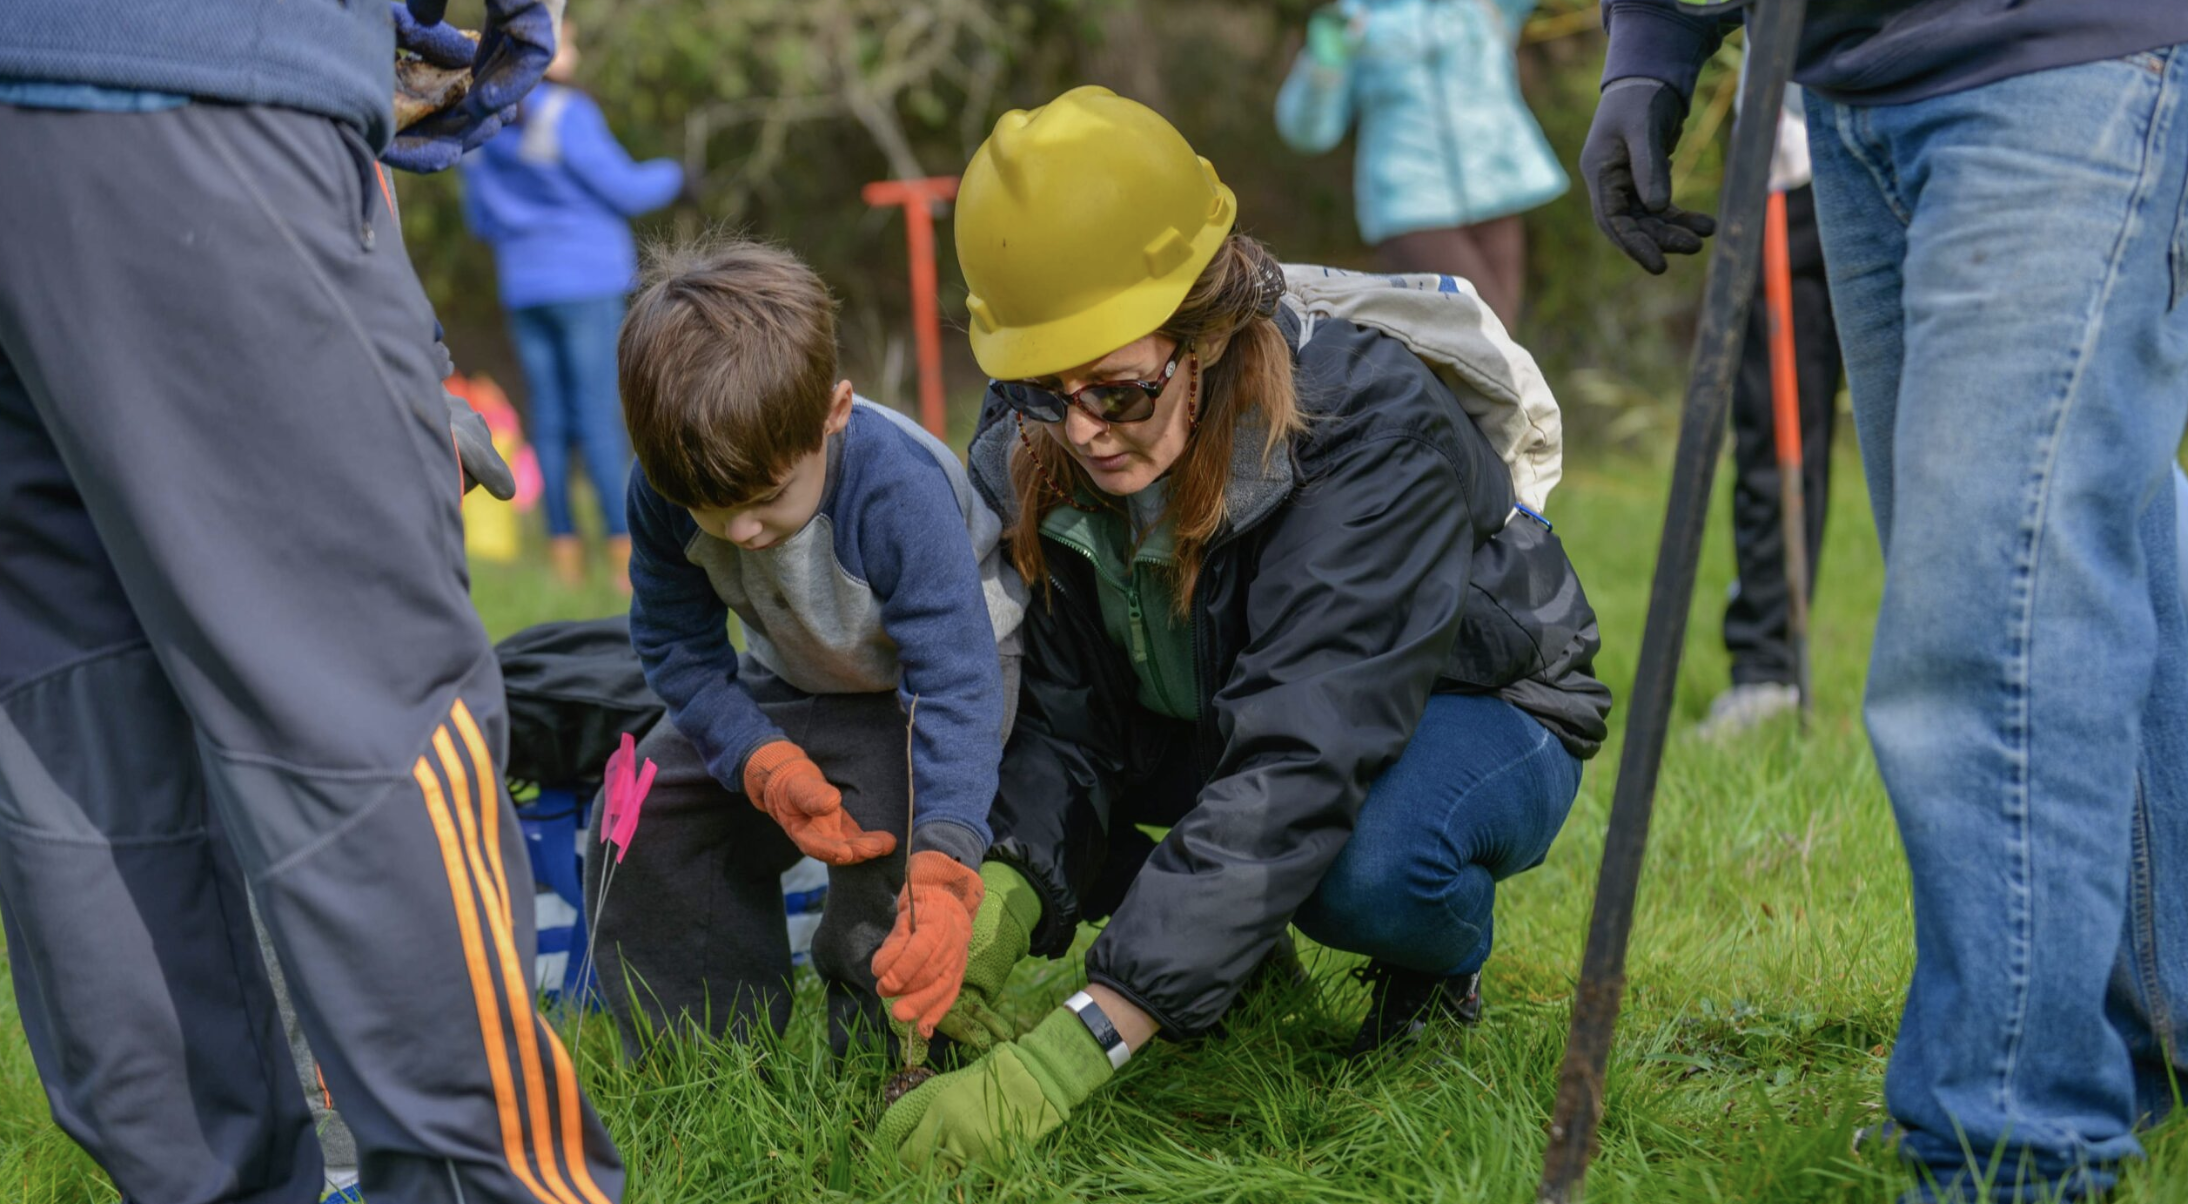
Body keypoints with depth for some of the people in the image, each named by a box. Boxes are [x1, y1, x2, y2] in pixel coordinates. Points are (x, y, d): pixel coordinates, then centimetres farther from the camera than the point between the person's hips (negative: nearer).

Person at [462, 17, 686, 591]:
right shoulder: (566, 115, -11)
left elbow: (480, 220, 16)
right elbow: (623, 189, -7)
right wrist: (673, 177, 10)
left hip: (523, 286, 6)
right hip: (587, 282, -6)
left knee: (549, 419, 6)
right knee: (603, 419, -7)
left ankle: (564, 548, 4)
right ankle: (626, 553, -9)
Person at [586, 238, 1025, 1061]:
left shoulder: (899, 490, -39)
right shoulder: (666, 491, -25)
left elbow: (955, 683, -41)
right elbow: (677, 650, -12)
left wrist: (943, 870, -52)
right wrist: (765, 764, -31)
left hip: (928, 668, -6)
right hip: (793, 685, 6)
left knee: (885, 819, -32)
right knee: (645, 820, -5)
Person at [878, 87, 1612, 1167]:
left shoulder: (1372, 426, -37)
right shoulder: (1033, 443, -20)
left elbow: (1296, 766, -45)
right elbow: (1066, 722, -16)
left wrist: (1076, 1047, -53)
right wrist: (997, 897, -40)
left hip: (1476, 708, -5)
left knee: (1363, 866, -40)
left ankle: (1443, 959, -1)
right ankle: (1231, 944, 5)